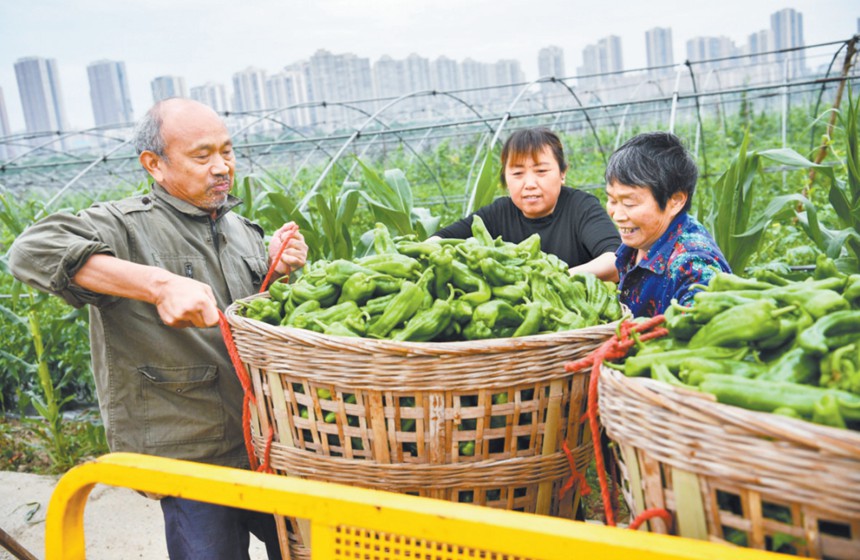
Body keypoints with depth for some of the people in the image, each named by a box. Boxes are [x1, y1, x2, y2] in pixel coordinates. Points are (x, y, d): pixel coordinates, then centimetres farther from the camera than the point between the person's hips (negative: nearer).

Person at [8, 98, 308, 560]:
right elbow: (33, 249, -29)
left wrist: (280, 272, -3)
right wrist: (160, 284, -37)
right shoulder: (127, 226, -11)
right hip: (192, 462, -6)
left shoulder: (245, 231, 10)